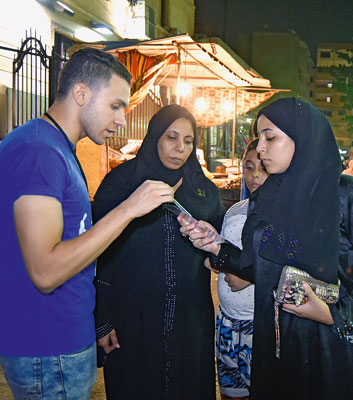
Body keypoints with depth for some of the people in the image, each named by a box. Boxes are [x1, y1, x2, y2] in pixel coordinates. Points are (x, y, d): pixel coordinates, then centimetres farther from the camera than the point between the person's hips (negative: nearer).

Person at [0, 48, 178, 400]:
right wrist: (128, 209, -24)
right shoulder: (38, 150, -21)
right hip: (49, 356, -9)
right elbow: (45, 271, -27)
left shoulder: (57, 148, 12)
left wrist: (97, 323, 15)